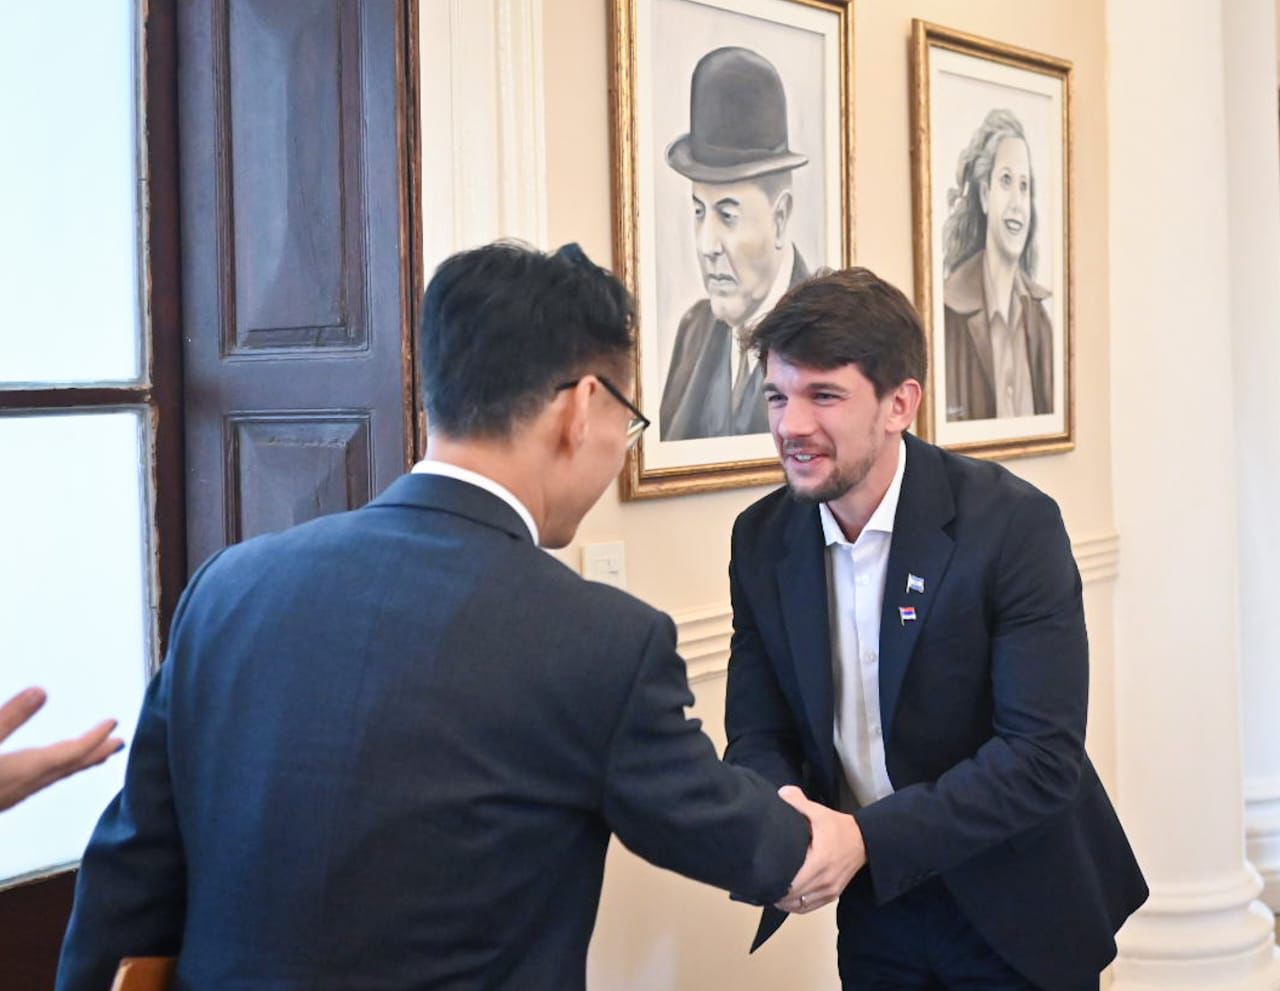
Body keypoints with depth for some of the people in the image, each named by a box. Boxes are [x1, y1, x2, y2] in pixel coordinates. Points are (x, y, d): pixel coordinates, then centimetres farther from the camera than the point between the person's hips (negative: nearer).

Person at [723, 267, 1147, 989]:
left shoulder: (1013, 523, -20)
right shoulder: (762, 539, -4)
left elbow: (1045, 756, -24)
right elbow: (758, 733, -1)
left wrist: (868, 837, -31)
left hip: (1014, 917, -4)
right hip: (872, 909, 4)